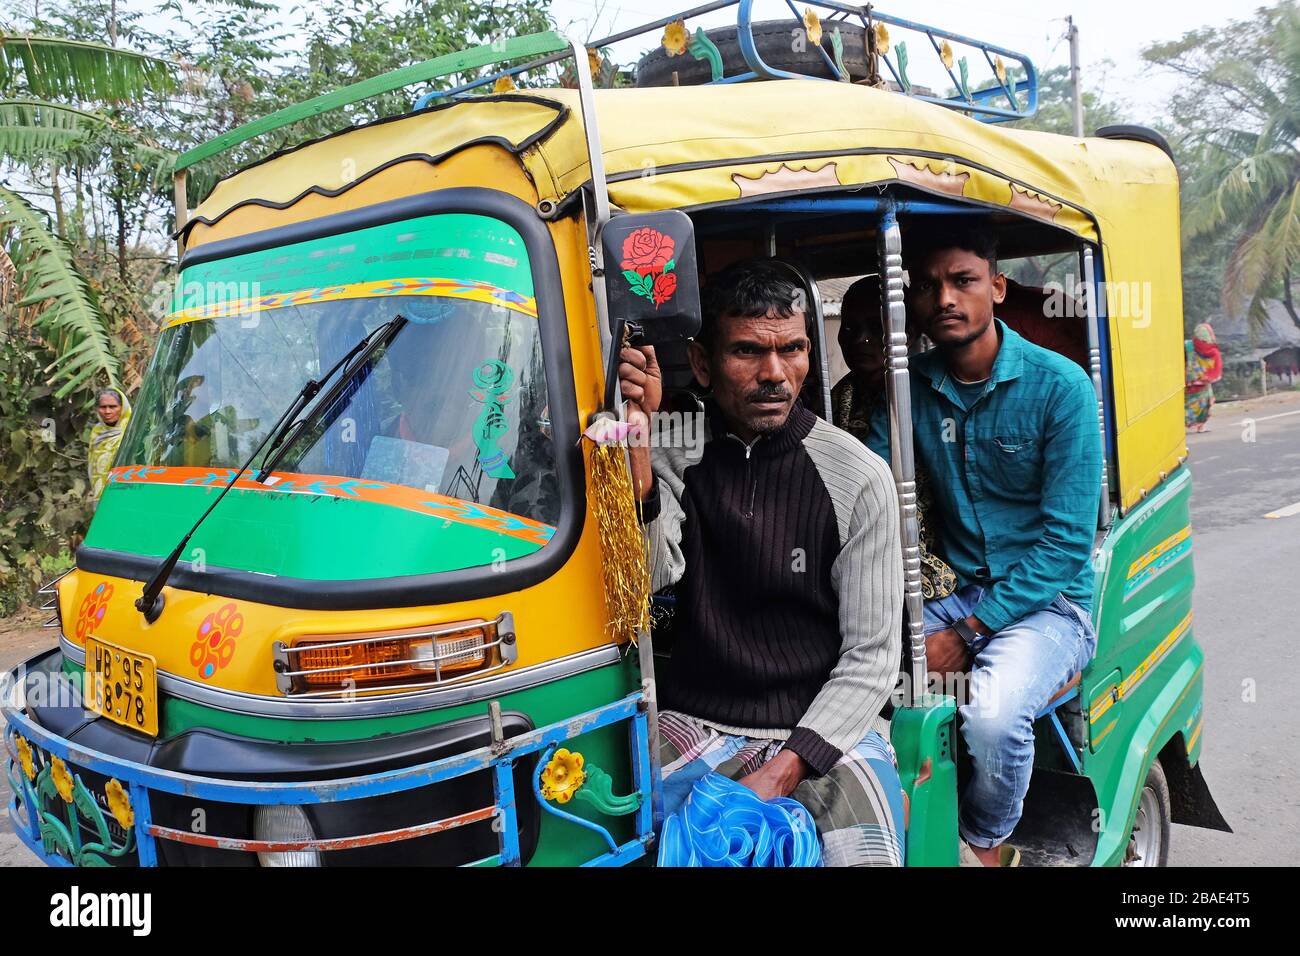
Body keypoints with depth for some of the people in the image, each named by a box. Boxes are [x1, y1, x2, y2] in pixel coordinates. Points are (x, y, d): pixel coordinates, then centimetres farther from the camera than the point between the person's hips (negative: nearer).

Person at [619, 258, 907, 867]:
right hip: (696, 726, 2)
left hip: (825, 727, -1)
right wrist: (636, 442, -25)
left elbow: (871, 656, -6)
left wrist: (784, 771, -17)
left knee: (867, 854, -27)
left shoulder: (859, 477, -5)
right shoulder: (674, 454, 1)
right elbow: (651, 578, -14)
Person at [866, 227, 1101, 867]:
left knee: (993, 712, -33)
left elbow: (1067, 540, -13)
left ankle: (985, 844, 0)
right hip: (956, 592, 4)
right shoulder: (910, 390, 3)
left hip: (1048, 599, -4)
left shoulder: (1059, 386, -10)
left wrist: (968, 633, -18)